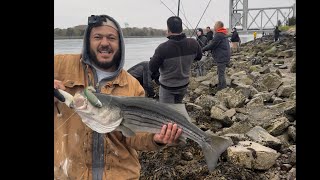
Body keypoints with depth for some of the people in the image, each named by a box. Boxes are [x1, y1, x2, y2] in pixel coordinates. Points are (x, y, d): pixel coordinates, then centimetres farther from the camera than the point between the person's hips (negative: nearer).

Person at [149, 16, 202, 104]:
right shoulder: (193, 43, -15)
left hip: (167, 87, -4)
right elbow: (199, 57, 7)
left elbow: (152, 68, -18)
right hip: (184, 85, 5)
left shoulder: (163, 48, -29)